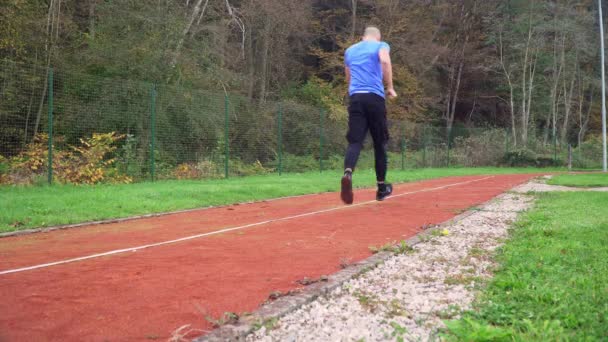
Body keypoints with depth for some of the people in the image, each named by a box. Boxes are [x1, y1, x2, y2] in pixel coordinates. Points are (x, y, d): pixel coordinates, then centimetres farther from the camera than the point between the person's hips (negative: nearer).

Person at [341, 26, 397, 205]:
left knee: (355, 141, -7)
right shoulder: (381, 46, 10)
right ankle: (382, 186, 16)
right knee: (380, 143, 9)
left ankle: (347, 173, -37)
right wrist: (390, 87, -5)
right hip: (375, 97, -3)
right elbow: (385, 61, -13)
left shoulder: (349, 50, 24)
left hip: (355, 97, 3)